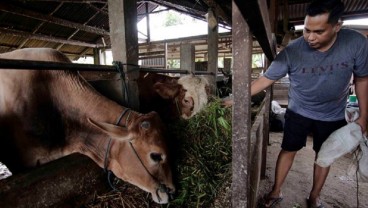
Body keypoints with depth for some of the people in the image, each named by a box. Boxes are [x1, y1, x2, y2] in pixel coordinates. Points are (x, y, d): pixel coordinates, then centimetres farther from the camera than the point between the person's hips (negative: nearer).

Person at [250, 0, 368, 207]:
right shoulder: (292, 51, -25)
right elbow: (266, 79, -20)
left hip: (333, 116, 2)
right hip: (299, 113, -2)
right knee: (288, 150, 6)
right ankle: (276, 191, 26)